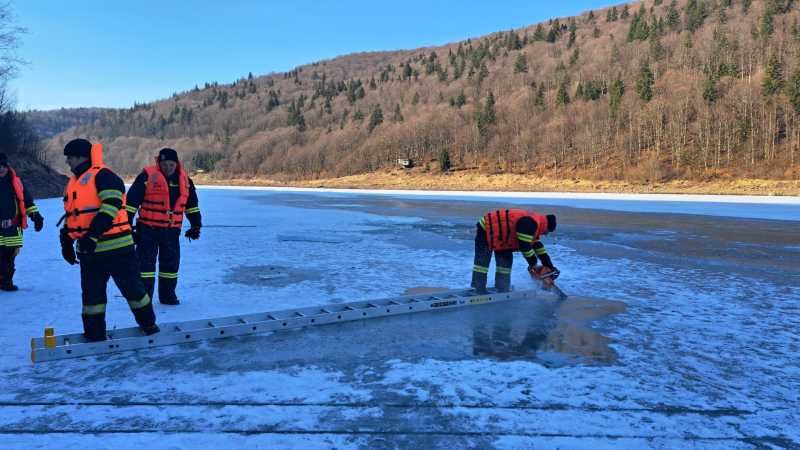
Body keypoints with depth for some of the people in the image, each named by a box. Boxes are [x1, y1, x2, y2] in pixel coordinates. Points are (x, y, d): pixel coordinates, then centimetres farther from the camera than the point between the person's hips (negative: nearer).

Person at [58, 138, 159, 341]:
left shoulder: (103, 176, -10)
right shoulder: (73, 183, 18)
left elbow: (110, 207, -23)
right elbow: (71, 215, 26)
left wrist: (92, 235, -28)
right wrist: (67, 242, 20)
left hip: (116, 247, -8)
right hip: (88, 251, 8)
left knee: (131, 287, 3)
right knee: (91, 293, 12)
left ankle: (148, 324, 21)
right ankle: (94, 335, 23)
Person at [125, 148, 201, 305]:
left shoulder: (184, 179, 4)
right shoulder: (147, 176, -12)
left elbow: (191, 204, 16)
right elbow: (132, 201, -10)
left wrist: (195, 225, 15)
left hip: (172, 230, 5)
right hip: (148, 229, -4)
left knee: (171, 262, 12)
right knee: (146, 262, -5)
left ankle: (167, 294, 26)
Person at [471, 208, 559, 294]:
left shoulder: (534, 224, 7)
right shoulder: (529, 223, -26)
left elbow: (538, 246, 14)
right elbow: (525, 246, -25)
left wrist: (550, 266, 14)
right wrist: (533, 264, -10)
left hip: (500, 233, 11)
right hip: (486, 230, -11)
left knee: (506, 261, 10)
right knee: (482, 262, -6)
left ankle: (503, 292, 14)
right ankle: (479, 292, -3)